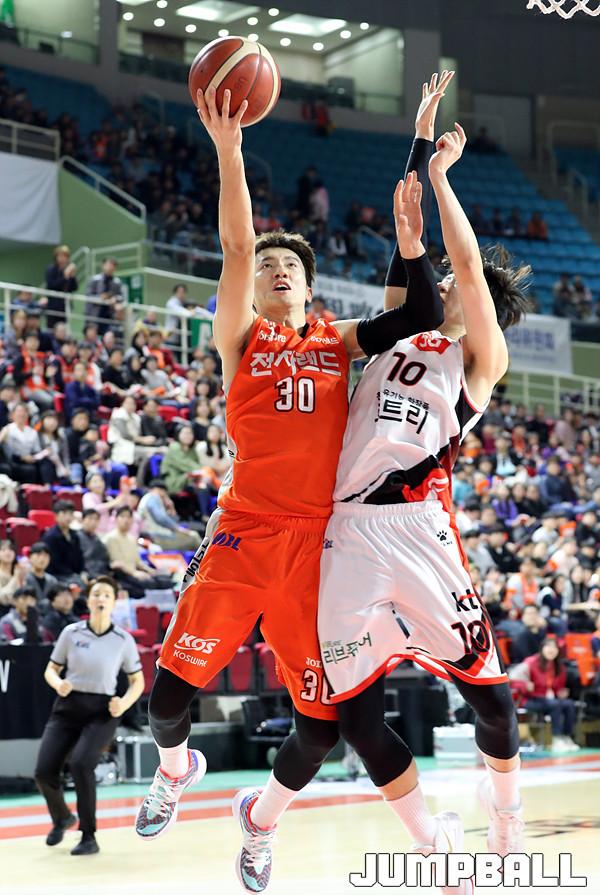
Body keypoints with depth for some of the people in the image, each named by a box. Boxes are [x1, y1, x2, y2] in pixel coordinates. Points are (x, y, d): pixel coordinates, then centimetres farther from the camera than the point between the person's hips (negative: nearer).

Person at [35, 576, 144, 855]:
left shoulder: (123, 640, 0)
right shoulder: (71, 632, 2)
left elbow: (137, 681, 9)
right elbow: (51, 669, 11)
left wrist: (124, 703, -11)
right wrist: (58, 683, -12)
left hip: (101, 711, -2)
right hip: (68, 707, 2)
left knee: (80, 763, -28)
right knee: (44, 771, -10)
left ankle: (89, 837, -12)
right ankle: (62, 818, 26)